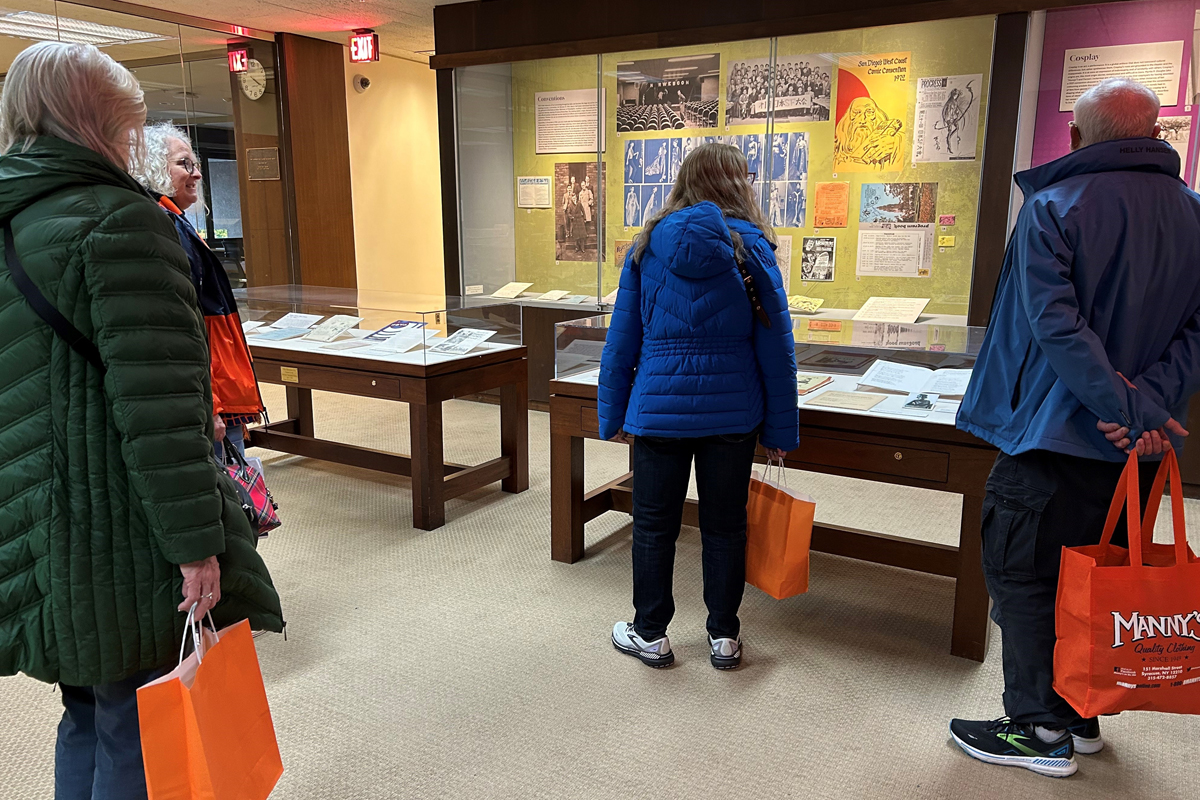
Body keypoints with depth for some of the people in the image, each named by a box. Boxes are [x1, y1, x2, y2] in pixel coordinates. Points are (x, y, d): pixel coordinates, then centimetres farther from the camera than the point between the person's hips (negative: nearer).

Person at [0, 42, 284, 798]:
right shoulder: (120, 219, -13)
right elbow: (157, 402, -21)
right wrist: (197, 542, -17)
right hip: (120, 539, -9)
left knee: (87, 718, 22)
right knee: (137, 736, 3)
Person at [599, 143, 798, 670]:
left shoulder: (648, 246, 0)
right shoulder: (753, 249, -3)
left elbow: (622, 340, 1)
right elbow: (776, 348, -3)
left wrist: (614, 416, 8)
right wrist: (781, 429, 5)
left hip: (660, 409, 0)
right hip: (733, 412, 1)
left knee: (654, 526, 13)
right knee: (725, 527, 14)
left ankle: (650, 635, 26)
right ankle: (724, 638, 27)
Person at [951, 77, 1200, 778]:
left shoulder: (1054, 207, -10)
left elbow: (1056, 321, -22)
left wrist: (1128, 407, -21)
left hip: (1057, 432, -6)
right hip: (1140, 451, 7)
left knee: (1023, 574, 5)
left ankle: (1041, 728, 11)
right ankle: (1085, 715, 30)